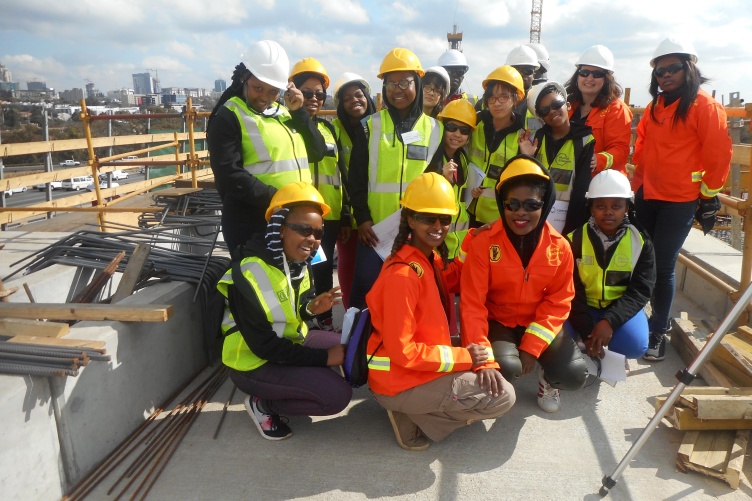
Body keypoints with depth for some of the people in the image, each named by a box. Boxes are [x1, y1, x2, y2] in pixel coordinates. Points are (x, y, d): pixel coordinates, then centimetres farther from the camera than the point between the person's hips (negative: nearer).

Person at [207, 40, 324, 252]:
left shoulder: (282, 112, 16)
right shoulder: (228, 116, -6)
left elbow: (317, 153, 9)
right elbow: (230, 176, -17)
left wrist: (298, 112, -1)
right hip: (251, 227, -7)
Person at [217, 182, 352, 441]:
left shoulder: (298, 262, -2)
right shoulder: (250, 275, -28)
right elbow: (264, 346, -25)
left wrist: (311, 308, -13)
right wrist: (323, 358, -22)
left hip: (289, 341, 8)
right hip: (254, 363, -8)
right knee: (337, 395, -19)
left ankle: (292, 386, 7)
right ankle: (262, 404, 0)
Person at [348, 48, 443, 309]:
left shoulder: (434, 129, 7)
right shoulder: (371, 126, 4)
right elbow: (357, 177, 2)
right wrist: (362, 218, -7)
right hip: (375, 229, -1)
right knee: (365, 291, -1)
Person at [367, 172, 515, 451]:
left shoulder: (432, 259, 1)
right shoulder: (402, 274, -26)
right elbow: (401, 351, -26)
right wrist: (464, 357, -18)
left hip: (419, 367, 9)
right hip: (399, 383, -9)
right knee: (503, 397, -6)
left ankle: (419, 409, 9)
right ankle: (412, 415, -1)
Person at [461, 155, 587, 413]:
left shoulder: (559, 246, -8)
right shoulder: (483, 243, -18)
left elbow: (558, 302, -5)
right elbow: (472, 305, -18)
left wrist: (532, 347, -17)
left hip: (540, 325, 3)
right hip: (497, 322, -2)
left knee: (575, 374, -18)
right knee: (505, 368, -31)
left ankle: (548, 378, 20)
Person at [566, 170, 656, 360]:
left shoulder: (641, 242, -6)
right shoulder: (575, 239, -9)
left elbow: (640, 290, -13)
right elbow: (572, 290, -12)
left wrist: (610, 321, -29)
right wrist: (586, 331, -23)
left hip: (621, 307, 1)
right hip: (583, 306, 0)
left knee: (635, 345, -27)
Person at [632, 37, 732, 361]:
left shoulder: (704, 105, -9)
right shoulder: (655, 107, 11)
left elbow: (718, 154, -9)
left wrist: (709, 194, -5)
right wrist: (637, 183, 13)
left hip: (680, 201, -6)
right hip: (647, 195, 6)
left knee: (662, 266, -3)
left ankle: (658, 331, 12)